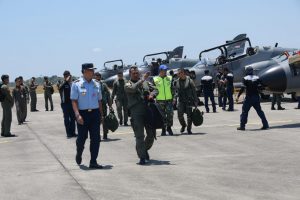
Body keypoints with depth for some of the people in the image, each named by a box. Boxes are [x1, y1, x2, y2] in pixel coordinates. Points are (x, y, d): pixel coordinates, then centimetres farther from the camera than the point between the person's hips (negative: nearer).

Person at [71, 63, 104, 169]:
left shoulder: (96, 84, 10)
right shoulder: (77, 84, -3)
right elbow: (74, 101, -7)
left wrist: (101, 115, 12)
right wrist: (77, 115, -18)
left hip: (95, 113, 4)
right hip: (82, 114, -4)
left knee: (96, 138, -1)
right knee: (81, 138, 4)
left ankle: (93, 162, 6)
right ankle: (79, 154, 35)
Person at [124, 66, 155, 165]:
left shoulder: (145, 82, 18)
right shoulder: (128, 85, 4)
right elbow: (133, 88, -18)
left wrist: (151, 95, -4)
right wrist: (142, 79, -19)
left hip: (148, 111, 4)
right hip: (136, 113, -4)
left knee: (151, 134, 9)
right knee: (139, 136, -4)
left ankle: (145, 149, 36)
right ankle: (142, 157, 3)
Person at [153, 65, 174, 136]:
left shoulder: (170, 78, 9)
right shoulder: (155, 79, 5)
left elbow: (173, 89, 10)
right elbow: (155, 90, 3)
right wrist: (152, 95, -16)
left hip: (169, 100, 1)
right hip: (160, 100, -1)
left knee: (170, 114, -9)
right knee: (162, 116, 3)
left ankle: (169, 127, 7)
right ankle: (163, 129, 13)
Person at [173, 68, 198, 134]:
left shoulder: (189, 81, -4)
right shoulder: (176, 82, 6)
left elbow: (194, 91, -1)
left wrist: (196, 101, -3)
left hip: (189, 101, -3)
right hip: (181, 101, 3)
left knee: (189, 115, 0)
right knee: (180, 114, -7)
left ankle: (189, 129, 13)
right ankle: (183, 125, 21)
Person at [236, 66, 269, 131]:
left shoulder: (245, 78, -6)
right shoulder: (257, 78, 6)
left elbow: (243, 88, -12)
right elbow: (260, 87, 2)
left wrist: (238, 96, -8)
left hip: (249, 97, -4)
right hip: (256, 97, 4)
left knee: (244, 112, 2)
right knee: (260, 111, 12)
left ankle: (242, 126, 1)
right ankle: (265, 125, 10)